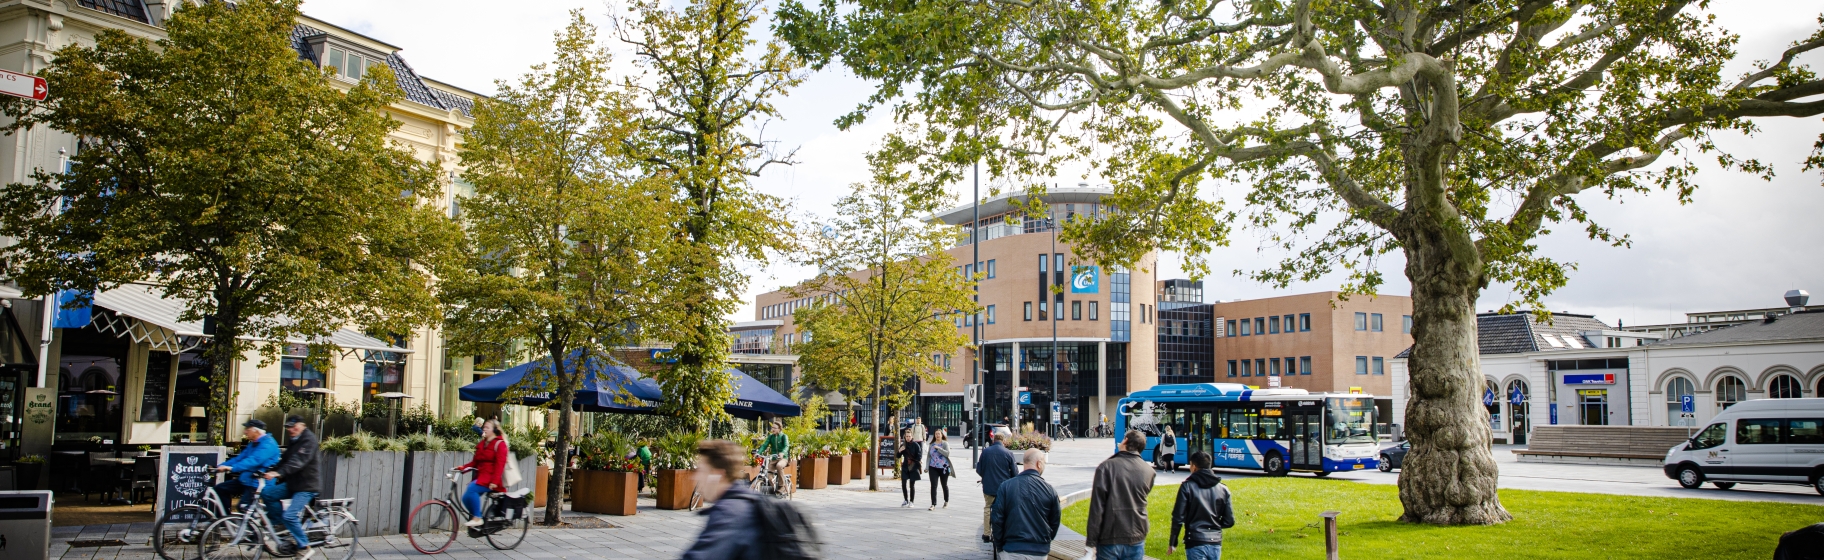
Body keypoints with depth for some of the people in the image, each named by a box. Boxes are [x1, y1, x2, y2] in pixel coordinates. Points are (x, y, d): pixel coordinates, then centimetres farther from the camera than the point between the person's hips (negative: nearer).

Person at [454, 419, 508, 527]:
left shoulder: (499, 443, -5)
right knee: (466, 498, -7)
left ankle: (477, 518, -21)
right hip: (481, 476, 8)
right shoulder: (481, 444, 18)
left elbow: (500, 464, -14)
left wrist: (494, 481, -23)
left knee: (471, 489, -29)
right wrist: (462, 467, -4)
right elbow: (475, 461, 14)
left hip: (491, 479, -8)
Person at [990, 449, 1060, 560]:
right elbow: (1054, 522, 5)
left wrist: (999, 546, 7)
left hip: (1012, 550, 0)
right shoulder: (1049, 490, -4)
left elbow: (997, 519, -4)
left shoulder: (1006, 486, -5)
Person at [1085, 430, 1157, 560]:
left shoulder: (1106, 467, -10)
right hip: (1136, 540, 3)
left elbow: (1097, 507, -12)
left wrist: (1090, 541, -10)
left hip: (1109, 540, -3)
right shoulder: (1149, 472, 1)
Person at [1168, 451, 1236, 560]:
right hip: (1216, 544, 4)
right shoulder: (1223, 489, 6)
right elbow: (1229, 521, 6)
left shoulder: (1187, 486, -6)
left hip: (1195, 544, -4)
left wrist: (1172, 543, -1)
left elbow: (1178, 518, -9)